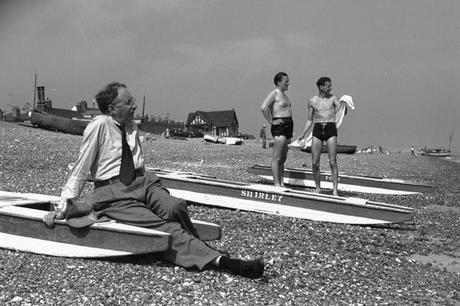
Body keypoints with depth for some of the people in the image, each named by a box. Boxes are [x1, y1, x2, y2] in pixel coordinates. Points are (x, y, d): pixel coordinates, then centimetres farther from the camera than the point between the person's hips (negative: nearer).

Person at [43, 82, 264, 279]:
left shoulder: (131, 127, 11)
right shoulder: (99, 126, -9)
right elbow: (81, 168, -5)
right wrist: (64, 206, -5)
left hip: (141, 182, 6)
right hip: (112, 194, -6)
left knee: (174, 208, -27)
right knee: (163, 228, -26)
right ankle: (218, 260, -37)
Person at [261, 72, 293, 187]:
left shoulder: (284, 95, 20)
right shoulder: (274, 93, -7)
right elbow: (263, 107, -20)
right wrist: (271, 121, -16)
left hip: (288, 126, 10)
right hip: (279, 126, -10)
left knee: (283, 158, 10)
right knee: (277, 157, -9)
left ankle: (281, 183, 13)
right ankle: (276, 184, -10)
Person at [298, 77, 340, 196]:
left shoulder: (333, 98, 8)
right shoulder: (312, 101, 9)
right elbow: (309, 121, 14)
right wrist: (303, 133, 3)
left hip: (331, 129, -1)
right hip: (317, 130, 1)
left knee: (332, 162, -7)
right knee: (314, 163, -1)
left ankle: (335, 190, -3)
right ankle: (318, 188, 16)